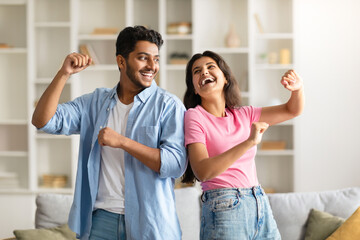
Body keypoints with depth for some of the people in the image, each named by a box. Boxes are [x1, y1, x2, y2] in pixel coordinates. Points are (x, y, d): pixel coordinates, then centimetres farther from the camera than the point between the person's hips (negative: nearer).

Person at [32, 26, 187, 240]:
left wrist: (122, 141, -18)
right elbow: (43, 121, 2)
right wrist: (64, 74, -8)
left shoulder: (169, 105, -4)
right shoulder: (95, 102, 10)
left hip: (149, 222, -3)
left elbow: (176, 164, -15)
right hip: (101, 219, 3)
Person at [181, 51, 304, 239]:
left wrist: (297, 88, -5)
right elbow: (202, 171, -19)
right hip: (224, 208, -5)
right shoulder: (194, 116, -6)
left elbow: (292, 110, 18)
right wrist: (249, 142, -25)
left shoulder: (243, 114, 11)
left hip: (260, 204, 6)